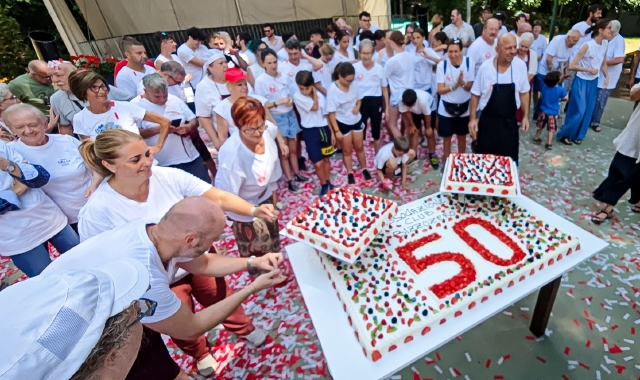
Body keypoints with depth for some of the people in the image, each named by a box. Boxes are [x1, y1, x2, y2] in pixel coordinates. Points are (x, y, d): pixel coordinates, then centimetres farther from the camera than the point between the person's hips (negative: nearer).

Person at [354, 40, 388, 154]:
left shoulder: (379, 68, -2)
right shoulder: (354, 68, -8)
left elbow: (384, 88, 4)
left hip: (376, 102, 2)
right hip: (360, 102, -1)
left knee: (376, 133, 15)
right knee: (360, 133, 8)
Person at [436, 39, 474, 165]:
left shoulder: (469, 62, -10)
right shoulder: (442, 65, -12)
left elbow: (471, 87, -9)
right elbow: (440, 90, -13)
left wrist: (463, 83, -31)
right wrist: (455, 85, -30)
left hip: (464, 107, 1)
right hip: (446, 108, -1)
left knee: (462, 137, 17)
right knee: (446, 138, 10)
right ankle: (446, 163, 27)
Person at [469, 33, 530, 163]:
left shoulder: (521, 66, -3)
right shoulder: (485, 67, -10)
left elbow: (524, 93, 7)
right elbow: (475, 95, -3)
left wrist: (525, 116, 5)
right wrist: (472, 119, -6)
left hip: (509, 122, 2)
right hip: (488, 121, -2)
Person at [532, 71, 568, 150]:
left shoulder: (544, 86, -10)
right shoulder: (561, 89, -17)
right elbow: (566, 99, -3)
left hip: (543, 111, 3)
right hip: (553, 113, -3)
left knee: (540, 126, 19)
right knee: (551, 129, 5)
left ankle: (536, 139, 34)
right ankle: (548, 144, 4)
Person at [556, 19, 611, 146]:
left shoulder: (605, 44, 1)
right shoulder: (587, 46, -20)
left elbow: (604, 63, 11)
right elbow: (571, 66, -20)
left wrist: (607, 77, -2)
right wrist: (589, 69, -22)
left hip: (594, 82, 7)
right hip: (581, 81, -7)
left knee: (588, 111, 10)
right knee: (578, 111, -5)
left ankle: (578, 135, 22)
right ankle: (565, 135, 11)